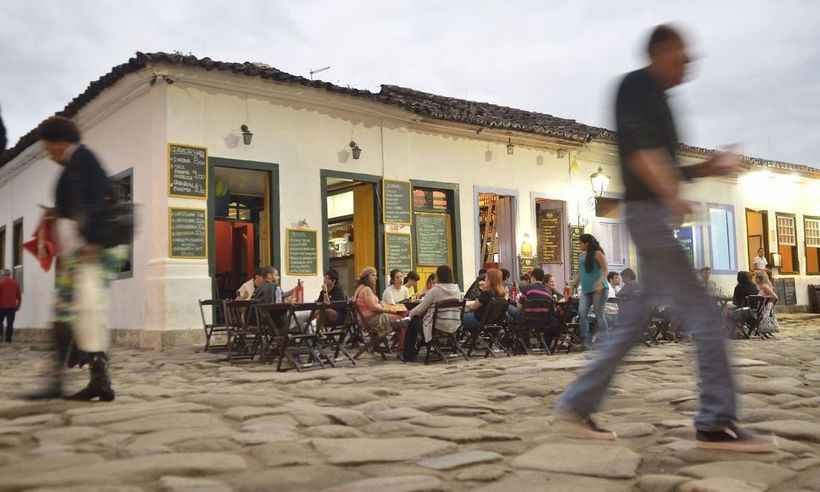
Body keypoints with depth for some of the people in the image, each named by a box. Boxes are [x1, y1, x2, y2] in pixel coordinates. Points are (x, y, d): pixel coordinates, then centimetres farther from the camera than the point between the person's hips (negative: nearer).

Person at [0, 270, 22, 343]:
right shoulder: (15, 283, 6)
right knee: (10, 324, 4)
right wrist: (18, 305, 17)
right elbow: (19, 296, 8)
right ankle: (8, 339, 1)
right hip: (12, 306, 2)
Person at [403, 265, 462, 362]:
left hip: (437, 327, -6)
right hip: (453, 327, 7)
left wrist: (411, 313, 14)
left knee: (414, 321, 20)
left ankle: (408, 355, 24)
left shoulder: (435, 290, -14)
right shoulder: (457, 289, 3)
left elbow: (422, 307, -7)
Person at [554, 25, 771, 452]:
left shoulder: (656, 99, 25)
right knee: (703, 315, -9)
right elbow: (638, 150, -18)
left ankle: (576, 406, 12)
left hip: (658, 215, 10)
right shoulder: (637, 86, -3)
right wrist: (672, 196, -30)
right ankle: (716, 423, -2)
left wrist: (708, 168, 13)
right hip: (649, 212, -10)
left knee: (633, 321, 8)